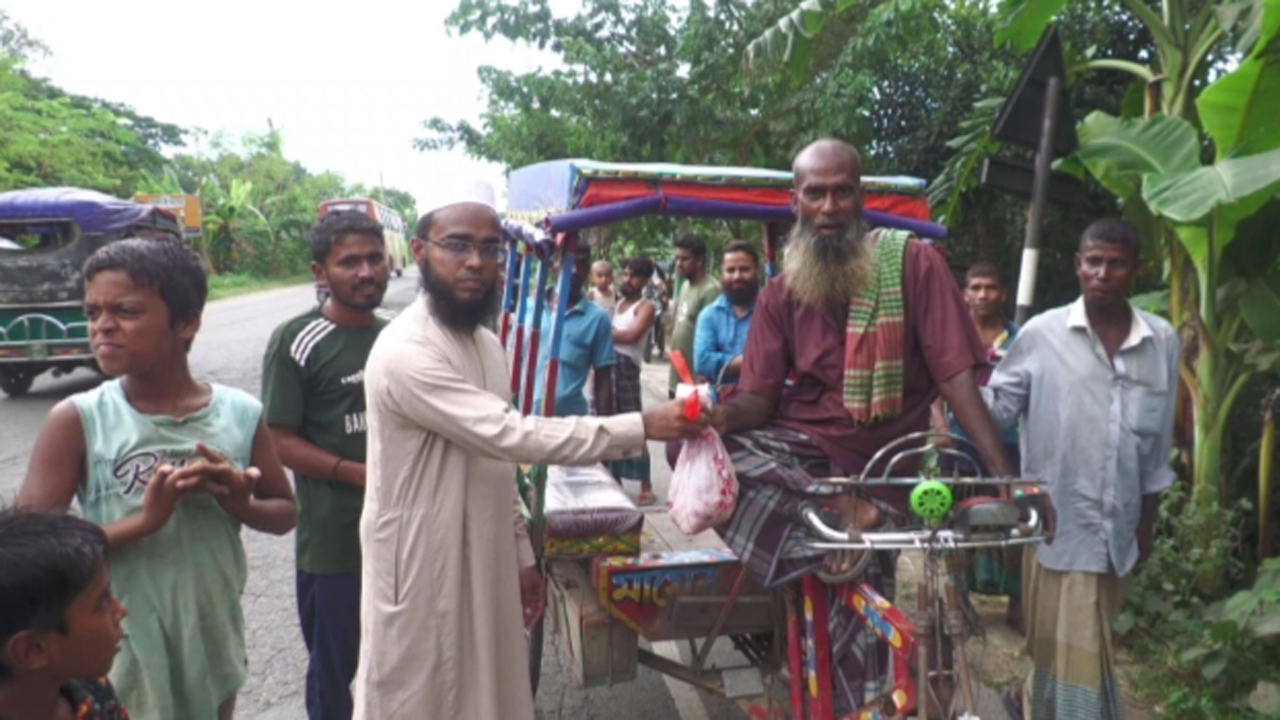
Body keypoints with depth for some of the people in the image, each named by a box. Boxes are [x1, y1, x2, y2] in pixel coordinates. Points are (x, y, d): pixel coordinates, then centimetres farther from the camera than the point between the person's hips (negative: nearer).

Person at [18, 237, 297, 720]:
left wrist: (242, 505, -17)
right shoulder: (76, 421, -13)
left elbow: (284, 512, 4)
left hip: (213, 643, 3)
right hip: (120, 658, -3)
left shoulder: (241, 415, -7)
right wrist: (143, 521, -27)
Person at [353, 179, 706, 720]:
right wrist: (642, 427, -27)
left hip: (486, 566, 8)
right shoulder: (405, 352, -22)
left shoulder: (487, 345, 8)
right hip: (421, 571, -8)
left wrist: (522, 555, 13)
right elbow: (512, 435, -28)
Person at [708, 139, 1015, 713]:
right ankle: (839, 513, -24)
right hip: (796, 449, 3)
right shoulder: (780, 294, 5)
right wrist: (725, 412, -28)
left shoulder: (914, 264, -6)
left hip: (875, 470, -2)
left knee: (856, 619, -10)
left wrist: (1003, 471, -22)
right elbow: (760, 398, -3)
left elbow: (955, 373, -12)